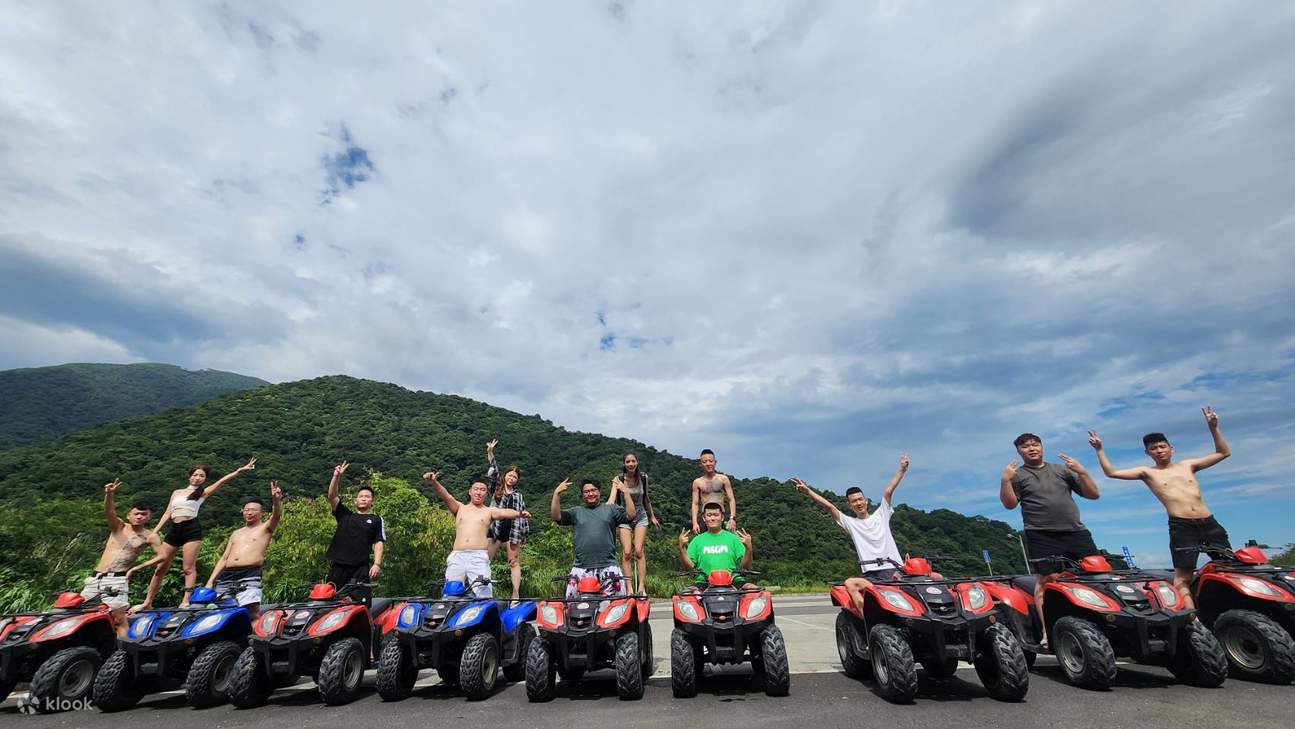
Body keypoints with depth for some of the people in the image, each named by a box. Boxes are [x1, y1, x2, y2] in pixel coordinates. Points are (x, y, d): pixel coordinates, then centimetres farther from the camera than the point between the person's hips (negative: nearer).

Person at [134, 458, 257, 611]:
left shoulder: (203, 492, 8)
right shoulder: (177, 492, 20)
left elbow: (222, 481, -6)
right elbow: (167, 513, 20)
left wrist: (240, 470, -18)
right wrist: (154, 532, 11)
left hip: (192, 529, -4)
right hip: (174, 530, 4)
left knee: (189, 568, -7)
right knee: (160, 568, 8)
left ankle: (186, 601, -7)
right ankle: (147, 603, 19)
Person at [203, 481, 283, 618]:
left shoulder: (266, 528, 9)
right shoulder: (236, 533, 26)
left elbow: (277, 516, -14)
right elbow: (224, 558, 25)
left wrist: (277, 501, -36)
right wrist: (210, 581, 14)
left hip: (250, 575, -6)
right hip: (226, 576, 6)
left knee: (252, 614, -16)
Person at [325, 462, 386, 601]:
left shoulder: (376, 520, 11)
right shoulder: (345, 515, 18)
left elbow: (379, 543, 4)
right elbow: (332, 497, 6)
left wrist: (377, 564, -9)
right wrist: (336, 477, -5)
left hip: (360, 569, -3)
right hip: (338, 566, 3)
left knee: (361, 603, -10)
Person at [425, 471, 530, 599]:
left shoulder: (490, 511, 14)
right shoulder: (460, 508, 18)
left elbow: (504, 512, -5)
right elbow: (446, 496, 1)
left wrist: (518, 514, -29)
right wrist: (434, 482, -19)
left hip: (479, 558, -2)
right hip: (457, 557, 2)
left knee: (484, 595, -13)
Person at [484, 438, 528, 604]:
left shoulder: (518, 495, 14)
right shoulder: (496, 487, 10)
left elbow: (523, 514, 14)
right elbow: (492, 472, -2)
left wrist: (525, 533, 11)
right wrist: (490, 453, -13)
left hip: (513, 530, 1)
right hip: (495, 528, 0)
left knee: (514, 562, -1)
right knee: (486, 560, -5)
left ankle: (516, 594, 0)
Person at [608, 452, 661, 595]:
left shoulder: (643, 478, -1)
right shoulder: (618, 479, -9)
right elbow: (612, 497, -23)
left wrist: (652, 516, 21)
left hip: (641, 516, 1)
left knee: (638, 551, -10)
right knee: (626, 553, -9)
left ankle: (641, 587, -5)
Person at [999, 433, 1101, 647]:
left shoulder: (1062, 469, 18)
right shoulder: (1017, 474, 8)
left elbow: (1093, 494, 15)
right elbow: (1009, 504, -2)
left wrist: (1082, 472, 0)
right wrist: (1005, 481, -16)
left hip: (1076, 532, 4)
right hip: (1042, 537, -4)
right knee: (1046, 580, -9)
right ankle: (1047, 632, -7)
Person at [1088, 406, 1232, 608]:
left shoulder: (1187, 465, 17)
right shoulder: (1147, 472, 8)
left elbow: (1224, 453, 22)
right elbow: (1111, 472, 1)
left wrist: (1213, 427, 14)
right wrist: (1099, 450, -2)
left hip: (1209, 523, 4)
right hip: (1181, 526, -4)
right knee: (1182, 577, -8)